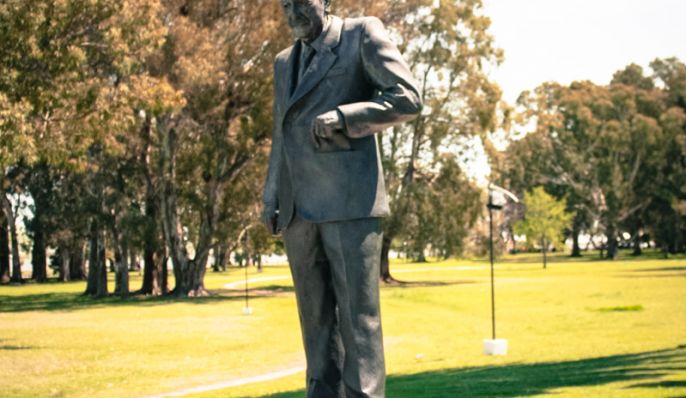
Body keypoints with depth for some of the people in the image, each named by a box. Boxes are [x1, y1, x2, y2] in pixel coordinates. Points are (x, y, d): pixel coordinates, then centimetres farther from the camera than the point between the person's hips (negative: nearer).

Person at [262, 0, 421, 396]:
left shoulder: (363, 33, 4)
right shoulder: (284, 62, 22)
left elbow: (409, 98, -6)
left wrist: (341, 117, -15)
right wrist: (270, 201, 17)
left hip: (350, 201, -6)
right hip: (298, 211, 6)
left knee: (358, 318, -8)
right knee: (316, 321, 6)